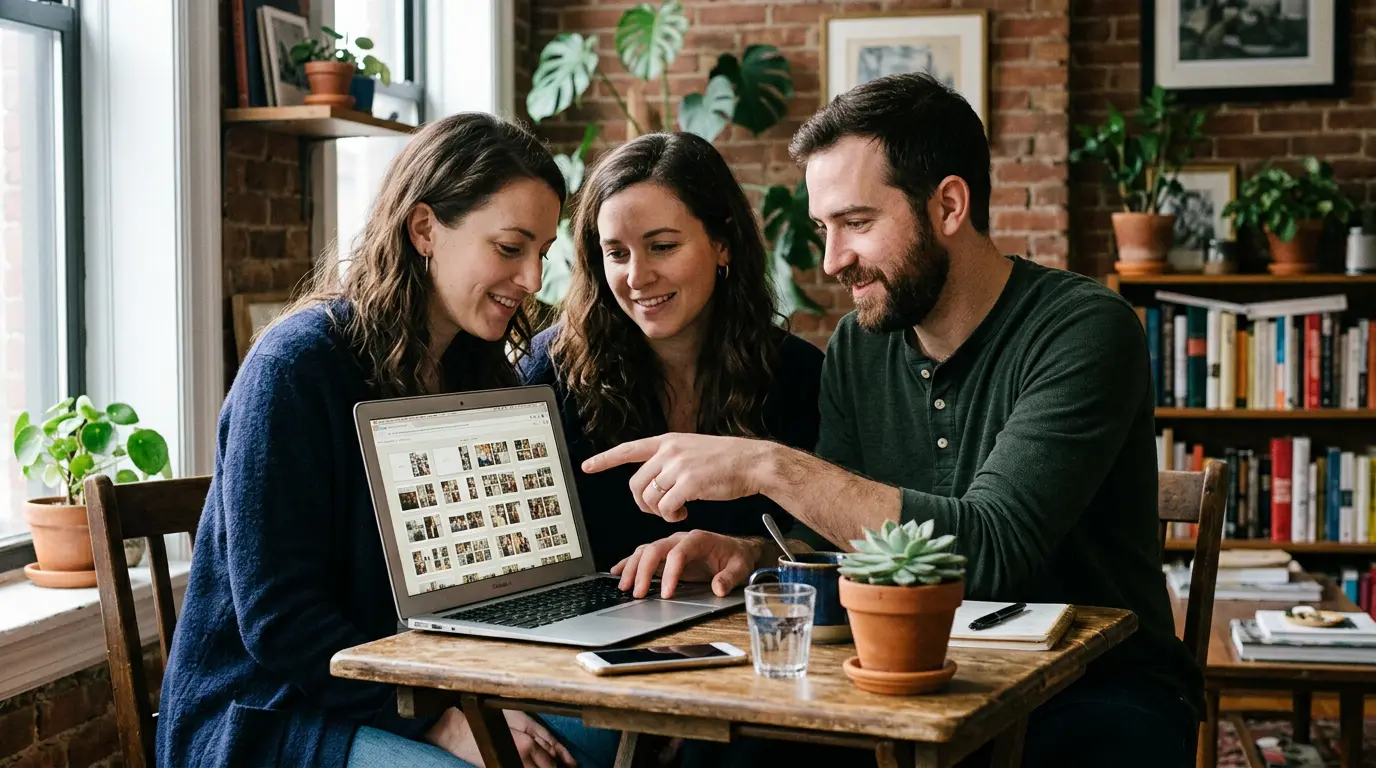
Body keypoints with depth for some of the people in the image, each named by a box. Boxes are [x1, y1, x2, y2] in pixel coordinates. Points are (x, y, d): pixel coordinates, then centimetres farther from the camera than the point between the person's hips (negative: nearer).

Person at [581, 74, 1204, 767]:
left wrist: (768, 465, -28)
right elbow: (831, 535, 9)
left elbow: (988, 549, -26)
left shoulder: (1082, 331, -15)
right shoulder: (859, 345, 5)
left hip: (1092, 691, -3)